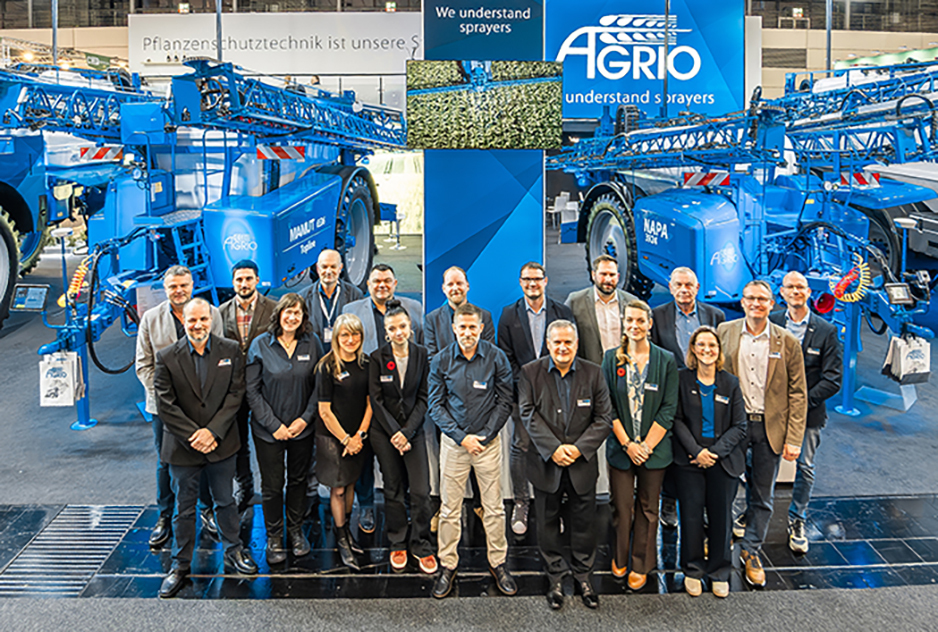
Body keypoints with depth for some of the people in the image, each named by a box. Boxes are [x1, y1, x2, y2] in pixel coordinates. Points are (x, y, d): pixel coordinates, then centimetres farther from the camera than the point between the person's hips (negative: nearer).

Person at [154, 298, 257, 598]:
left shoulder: (230, 351, -3)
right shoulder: (167, 357, -6)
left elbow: (235, 394, -6)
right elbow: (165, 405, -9)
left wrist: (213, 431, -15)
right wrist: (193, 435, -15)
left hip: (221, 443, 1)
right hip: (183, 447, -1)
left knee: (226, 502, 16)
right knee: (184, 509, 11)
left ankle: (233, 551, 36)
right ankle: (180, 565, 27)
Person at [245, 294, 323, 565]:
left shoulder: (312, 342, -2)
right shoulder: (260, 345, -8)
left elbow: (319, 385, 2)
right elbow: (252, 390, -7)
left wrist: (306, 418, -8)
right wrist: (274, 425, -12)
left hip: (303, 428, 2)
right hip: (268, 430, -2)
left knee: (298, 480, 15)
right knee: (272, 485, 6)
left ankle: (296, 530, 34)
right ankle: (274, 537, 25)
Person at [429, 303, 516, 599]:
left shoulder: (496, 357, -5)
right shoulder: (441, 361, -3)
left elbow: (505, 401, -1)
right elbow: (436, 406, -1)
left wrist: (485, 436, -9)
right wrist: (461, 437, -9)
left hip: (488, 440, 0)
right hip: (453, 442, 0)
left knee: (494, 506, 6)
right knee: (450, 508, 5)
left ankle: (498, 563, 21)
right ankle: (448, 565, 18)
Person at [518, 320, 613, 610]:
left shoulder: (593, 373, 0)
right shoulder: (530, 373, -2)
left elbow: (603, 418, -2)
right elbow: (529, 415, -8)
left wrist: (578, 448, -13)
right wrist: (553, 448, -18)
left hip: (582, 463, 1)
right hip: (546, 463, 0)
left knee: (583, 523, 11)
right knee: (548, 523, 11)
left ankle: (583, 576, 30)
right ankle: (556, 578, 27)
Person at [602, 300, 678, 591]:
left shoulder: (666, 360, 0)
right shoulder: (612, 358, 1)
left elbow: (669, 409, -3)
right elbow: (607, 406, 0)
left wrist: (646, 445, -10)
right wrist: (627, 443, -9)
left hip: (654, 448, 0)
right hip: (620, 446, 0)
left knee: (647, 508, 9)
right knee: (621, 506, 7)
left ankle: (641, 565, 24)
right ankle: (619, 558, 28)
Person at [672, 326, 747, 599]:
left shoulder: (730, 383, 4)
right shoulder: (681, 379, -1)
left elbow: (739, 426, 2)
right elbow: (677, 419, -3)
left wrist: (715, 452, -10)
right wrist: (697, 451, -13)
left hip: (723, 459, 1)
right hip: (689, 459, -1)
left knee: (721, 515, 5)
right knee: (691, 515, 2)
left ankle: (719, 572, 23)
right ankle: (692, 570, 20)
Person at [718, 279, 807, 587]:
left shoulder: (787, 342, -3)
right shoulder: (725, 332, -1)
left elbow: (797, 394, 0)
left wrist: (794, 439, -5)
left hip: (770, 427, 0)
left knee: (762, 496, 10)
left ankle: (751, 552, 27)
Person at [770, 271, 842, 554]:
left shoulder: (826, 331, -2)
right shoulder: (770, 323, -1)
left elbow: (833, 379, -5)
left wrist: (802, 401, -14)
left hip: (808, 411, 0)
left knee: (805, 467, 8)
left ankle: (796, 520, 27)